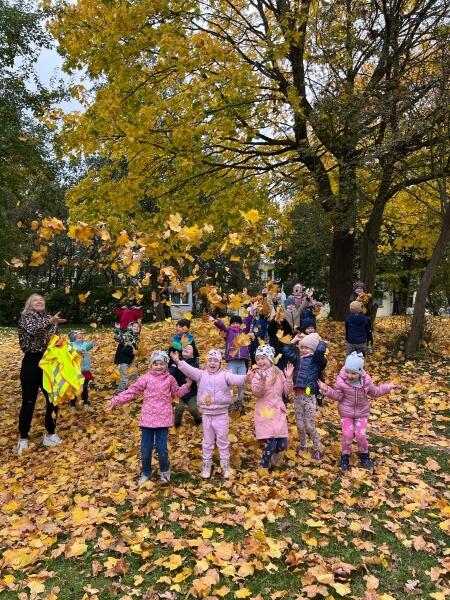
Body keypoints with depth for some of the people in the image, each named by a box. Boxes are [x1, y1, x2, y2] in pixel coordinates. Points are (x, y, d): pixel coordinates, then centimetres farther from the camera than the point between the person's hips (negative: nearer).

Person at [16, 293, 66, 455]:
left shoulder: (49, 318, 12)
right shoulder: (26, 316, -3)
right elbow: (32, 329, -24)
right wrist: (50, 322, -42)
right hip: (32, 361, -5)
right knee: (29, 401, 0)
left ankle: (50, 433, 23)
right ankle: (23, 438, 15)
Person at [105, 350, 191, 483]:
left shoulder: (170, 379, 3)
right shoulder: (146, 378, -1)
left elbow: (178, 392, 19)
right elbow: (131, 391, -1)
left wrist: (188, 385, 4)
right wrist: (115, 401, -5)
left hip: (163, 419, 0)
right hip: (148, 418, 0)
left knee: (162, 448, 1)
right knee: (145, 449, 7)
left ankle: (164, 471, 29)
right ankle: (146, 473, 31)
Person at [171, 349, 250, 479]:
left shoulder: (224, 375, -7)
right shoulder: (201, 374, -3)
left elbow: (236, 379, -23)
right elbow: (189, 370, -17)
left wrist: (246, 377, -45)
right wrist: (178, 362, -35)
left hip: (221, 414, -1)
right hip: (206, 414, 2)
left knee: (222, 440, 10)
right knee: (207, 441, 14)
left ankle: (225, 465, 25)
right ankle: (207, 464, 28)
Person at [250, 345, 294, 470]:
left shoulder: (278, 373, 6)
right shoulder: (257, 375, -4)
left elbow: (287, 391, 5)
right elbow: (257, 393, -18)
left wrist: (288, 378, -8)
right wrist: (262, 381, -33)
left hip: (278, 411, 4)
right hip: (264, 412, -3)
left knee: (282, 444, 1)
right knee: (271, 442, -11)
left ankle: (275, 455, 36)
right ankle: (264, 466, 13)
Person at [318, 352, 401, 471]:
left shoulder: (366, 380, -13)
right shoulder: (341, 380, -19)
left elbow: (374, 392, 4)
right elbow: (337, 396, -11)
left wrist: (388, 387, 0)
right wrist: (327, 390, -27)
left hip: (362, 413, 1)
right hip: (346, 413, -1)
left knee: (361, 435, -7)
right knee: (347, 434, -10)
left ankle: (364, 455, 22)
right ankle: (345, 456, 14)